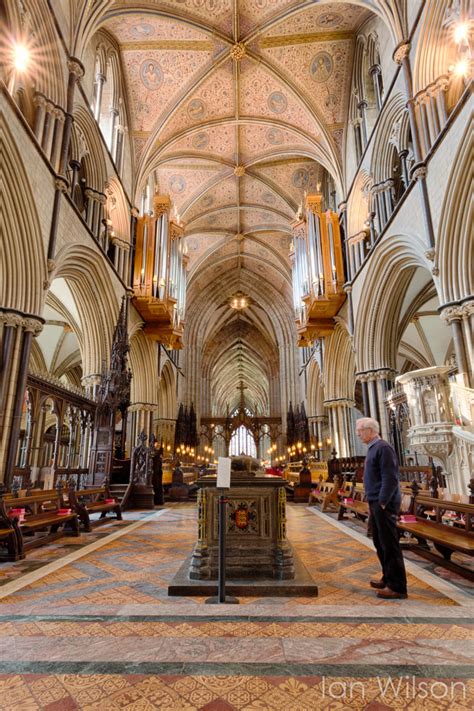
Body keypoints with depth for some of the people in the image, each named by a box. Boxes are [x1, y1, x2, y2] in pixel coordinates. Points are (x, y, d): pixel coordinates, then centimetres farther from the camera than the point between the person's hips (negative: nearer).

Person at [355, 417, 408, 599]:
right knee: (380, 543, 17)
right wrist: (374, 502, 16)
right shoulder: (373, 448, 14)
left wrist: (382, 502, -20)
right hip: (375, 503, 10)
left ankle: (397, 586, 8)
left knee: (389, 544, -2)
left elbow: (390, 478, -21)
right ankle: (388, 578, 30)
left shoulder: (383, 448, -15)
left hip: (384, 504, -10)